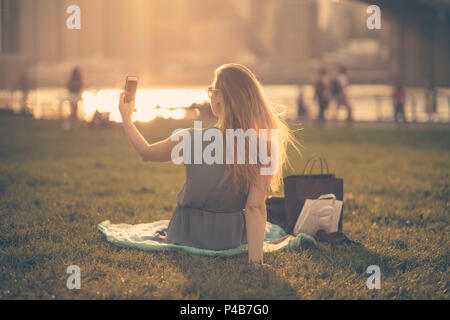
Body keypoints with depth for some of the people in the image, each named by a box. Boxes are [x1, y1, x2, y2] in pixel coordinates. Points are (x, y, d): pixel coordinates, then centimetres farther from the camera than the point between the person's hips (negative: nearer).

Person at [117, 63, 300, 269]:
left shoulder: (189, 140, -22)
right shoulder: (261, 146, -21)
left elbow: (146, 153, -1)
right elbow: (255, 206, -24)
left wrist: (126, 117, 14)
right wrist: (256, 260, -23)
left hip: (188, 236, -1)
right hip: (234, 237, 1)